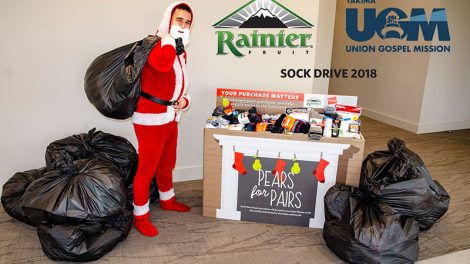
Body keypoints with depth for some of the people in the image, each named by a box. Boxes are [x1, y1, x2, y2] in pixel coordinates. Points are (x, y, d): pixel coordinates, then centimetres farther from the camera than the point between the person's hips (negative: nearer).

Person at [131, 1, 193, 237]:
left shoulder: (181, 52, 13)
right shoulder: (154, 44, -13)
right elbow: (162, 64, -37)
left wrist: (185, 100, 3)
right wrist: (171, 37, -21)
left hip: (170, 118, 8)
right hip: (150, 119, -8)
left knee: (167, 165, 24)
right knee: (146, 169, 2)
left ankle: (167, 200, 44)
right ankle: (140, 216, 18)